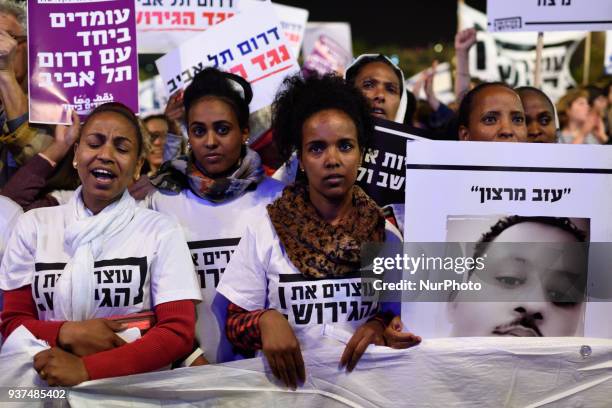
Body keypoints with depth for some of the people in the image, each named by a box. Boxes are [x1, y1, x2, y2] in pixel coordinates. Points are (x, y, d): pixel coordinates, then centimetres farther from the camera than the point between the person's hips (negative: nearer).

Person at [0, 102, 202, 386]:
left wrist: (87, 368, -19)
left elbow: (179, 333, -7)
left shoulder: (161, 232, -1)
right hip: (52, 386, 2)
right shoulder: (33, 225, 6)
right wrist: (67, 333, -12)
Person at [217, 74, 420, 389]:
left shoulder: (386, 235, 4)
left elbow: (401, 311, 9)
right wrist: (266, 320, -17)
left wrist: (380, 326, -11)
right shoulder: (264, 231, 0)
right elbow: (235, 323, 3)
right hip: (290, 380, -2)